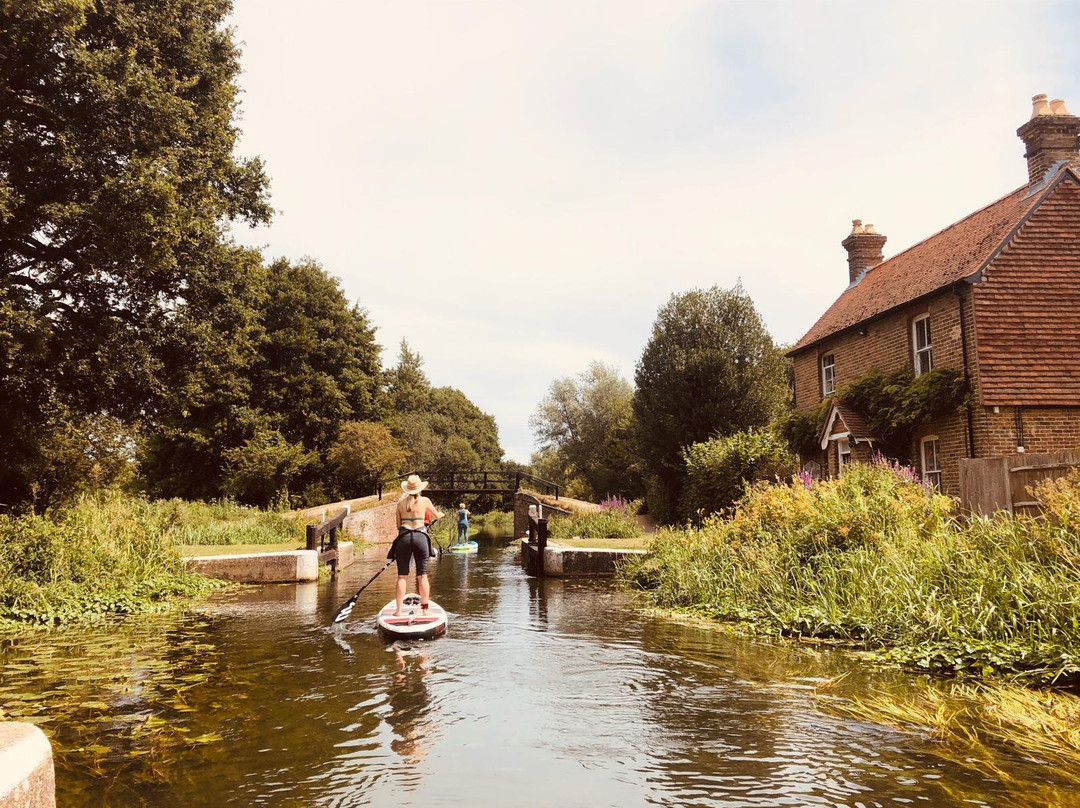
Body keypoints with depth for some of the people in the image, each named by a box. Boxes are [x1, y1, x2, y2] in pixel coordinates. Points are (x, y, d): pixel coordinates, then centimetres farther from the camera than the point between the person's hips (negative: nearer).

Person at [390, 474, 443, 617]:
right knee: (422, 575, 6)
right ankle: (425, 608, 9)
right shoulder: (424, 501, 5)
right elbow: (437, 516, 21)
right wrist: (440, 514, 44)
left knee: (402, 576, 4)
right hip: (421, 536, -1)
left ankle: (399, 609, 2)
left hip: (404, 537, 1)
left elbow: (398, 525, 11)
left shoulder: (401, 502, 9)